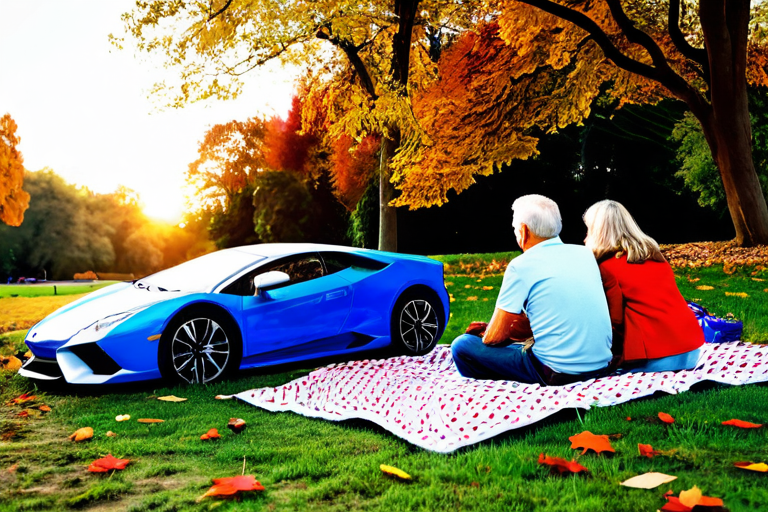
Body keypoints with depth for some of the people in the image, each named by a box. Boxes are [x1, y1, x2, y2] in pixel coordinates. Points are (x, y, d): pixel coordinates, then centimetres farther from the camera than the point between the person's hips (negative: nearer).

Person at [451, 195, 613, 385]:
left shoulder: (521, 266, -11)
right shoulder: (585, 253, 9)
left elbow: (495, 337, -8)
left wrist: (486, 333, 15)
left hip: (558, 373, -7)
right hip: (601, 364, 8)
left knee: (462, 346, 1)